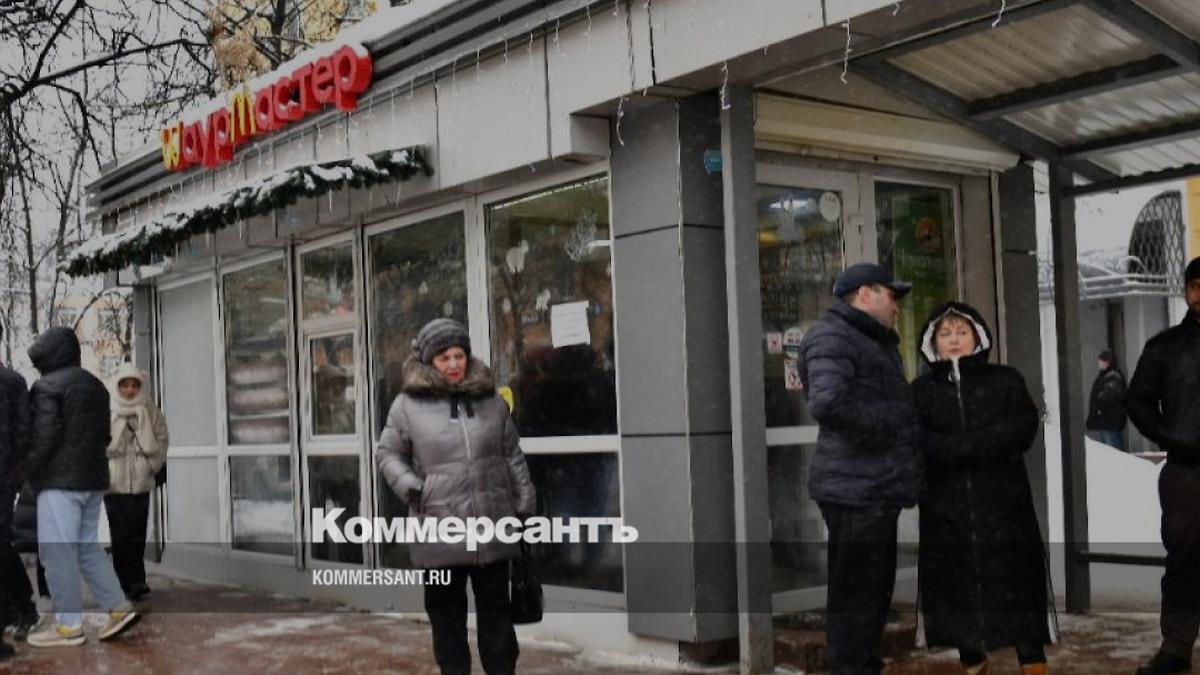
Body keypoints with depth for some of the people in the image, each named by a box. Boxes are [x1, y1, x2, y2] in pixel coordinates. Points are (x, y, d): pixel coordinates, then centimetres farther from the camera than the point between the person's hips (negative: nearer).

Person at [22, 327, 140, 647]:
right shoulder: (95, 385, 15)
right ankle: (119, 608, 9)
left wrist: (26, 471, -6)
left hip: (60, 480, -8)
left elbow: (44, 437, -16)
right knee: (86, 546, 15)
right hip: (93, 477, 8)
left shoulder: (47, 386, -10)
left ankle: (69, 625, -1)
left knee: (58, 552, -3)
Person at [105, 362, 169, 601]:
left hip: (141, 482, 2)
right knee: (120, 535, -4)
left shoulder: (150, 411, 5)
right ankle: (128, 582, 0)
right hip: (114, 482, -2)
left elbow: (162, 440, 10)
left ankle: (134, 582, 8)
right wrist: (103, 469, -5)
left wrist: (152, 464, 2)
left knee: (137, 535, 2)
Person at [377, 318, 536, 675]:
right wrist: (409, 486, -9)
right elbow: (387, 453, 7)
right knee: (446, 613, 9)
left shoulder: (491, 400, 7)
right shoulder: (408, 404, -1)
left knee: (496, 608, 11)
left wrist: (525, 505, 8)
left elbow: (513, 456, 11)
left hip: (492, 526, 2)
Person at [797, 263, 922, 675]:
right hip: (857, 490, -11)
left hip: (877, 490, 11)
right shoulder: (833, 338, -12)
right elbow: (828, 403, -28)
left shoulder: (876, 344, 23)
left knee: (877, 590, 18)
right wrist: (883, 429, -17)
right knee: (855, 594, -5)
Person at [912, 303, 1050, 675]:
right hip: (945, 508, 1)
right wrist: (986, 444, -17)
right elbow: (917, 442, -6)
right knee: (957, 588, 4)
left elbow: (1024, 427, -7)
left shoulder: (1005, 379, 8)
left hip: (1004, 503, -1)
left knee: (1017, 587, -3)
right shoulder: (920, 390, 9)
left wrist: (960, 446, -17)